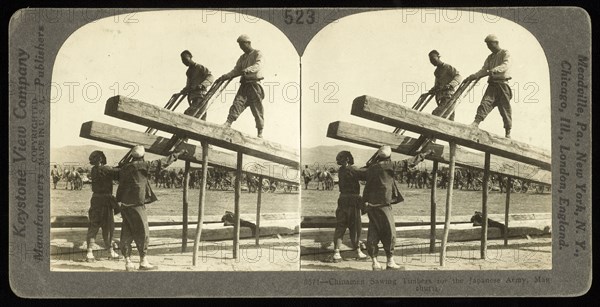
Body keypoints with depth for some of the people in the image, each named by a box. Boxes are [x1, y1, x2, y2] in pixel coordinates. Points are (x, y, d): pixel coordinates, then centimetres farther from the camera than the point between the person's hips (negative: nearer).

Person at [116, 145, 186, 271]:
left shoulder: (124, 168, 11)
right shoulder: (141, 166, -8)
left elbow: (121, 186, 13)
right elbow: (161, 163, -6)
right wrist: (178, 154, 3)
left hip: (125, 204, 7)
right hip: (136, 205, -7)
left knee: (127, 234, 8)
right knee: (142, 233, 1)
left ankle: (128, 262, 9)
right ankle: (143, 261, 4)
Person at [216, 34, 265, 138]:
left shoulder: (258, 54, 2)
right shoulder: (242, 58, 22)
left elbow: (258, 65, -18)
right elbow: (236, 70, 16)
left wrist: (247, 70, -37)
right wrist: (225, 77, -2)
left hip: (255, 84, -5)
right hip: (244, 84, 5)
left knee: (257, 108, -5)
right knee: (237, 102, -15)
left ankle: (260, 132, 0)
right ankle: (228, 122, -28)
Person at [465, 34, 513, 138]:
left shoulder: (505, 53, 2)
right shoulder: (490, 57, 22)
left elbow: (505, 65, -17)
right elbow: (484, 70, 14)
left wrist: (494, 70, -35)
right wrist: (474, 76, -5)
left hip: (503, 84, -5)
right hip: (492, 84, 5)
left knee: (505, 108, -3)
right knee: (485, 102, -16)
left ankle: (508, 132, 1)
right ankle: (476, 122, -32)